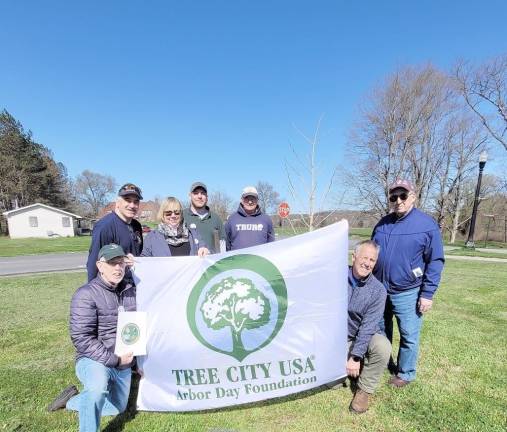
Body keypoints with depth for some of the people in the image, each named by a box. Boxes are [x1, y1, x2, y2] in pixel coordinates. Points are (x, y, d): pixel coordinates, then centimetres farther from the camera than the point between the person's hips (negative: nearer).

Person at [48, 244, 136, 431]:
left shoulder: (130, 290, -2)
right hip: (94, 360, -6)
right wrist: (113, 359, -23)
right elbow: (81, 339, -23)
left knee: (117, 408, 21)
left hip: (124, 364, 6)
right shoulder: (86, 294, -20)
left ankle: (72, 401, 38)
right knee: (98, 387, -39)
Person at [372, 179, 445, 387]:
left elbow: (435, 261, -8)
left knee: (409, 336, 10)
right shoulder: (382, 223, 4)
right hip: (379, 290, 5)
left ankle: (405, 373, 31)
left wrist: (427, 294, -11)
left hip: (407, 293, -4)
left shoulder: (427, 224, -9)